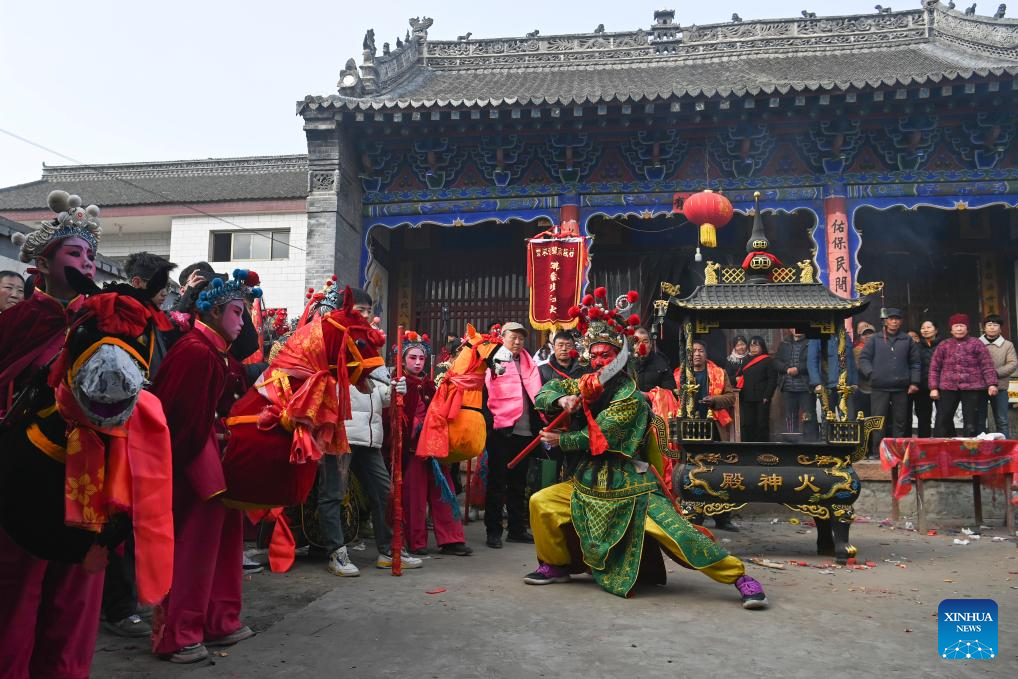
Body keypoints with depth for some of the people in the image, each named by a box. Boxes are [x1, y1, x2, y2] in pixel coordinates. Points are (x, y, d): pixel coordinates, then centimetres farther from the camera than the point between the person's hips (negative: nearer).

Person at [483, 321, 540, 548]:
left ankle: (517, 529, 22)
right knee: (497, 482, 2)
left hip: (524, 430, 6)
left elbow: (535, 393, 20)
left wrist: (536, 425, 13)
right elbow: (483, 393, -4)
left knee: (518, 482, 13)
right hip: (501, 430, -5)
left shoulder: (528, 363, 15)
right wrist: (489, 421, -11)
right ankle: (493, 530, 9)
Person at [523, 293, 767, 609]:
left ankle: (739, 577, -8)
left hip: (631, 487, -6)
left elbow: (600, 438, -17)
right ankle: (555, 566, 17)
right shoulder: (585, 386, 6)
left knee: (674, 531, -19)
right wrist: (561, 400, -16)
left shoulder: (630, 397, -15)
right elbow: (543, 393, 6)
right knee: (540, 503, -2)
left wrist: (562, 440, -6)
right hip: (590, 483, 7)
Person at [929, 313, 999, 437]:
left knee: (970, 423, 3)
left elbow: (987, 366, 2)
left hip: (972, 388, -1)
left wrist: (992, 384, -8)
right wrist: (934, 388, 0)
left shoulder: (976, 344, 6)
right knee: (941, 422, -1)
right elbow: (934, 368, 8)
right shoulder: (943, 345, 11)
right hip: (948, 388, 1)